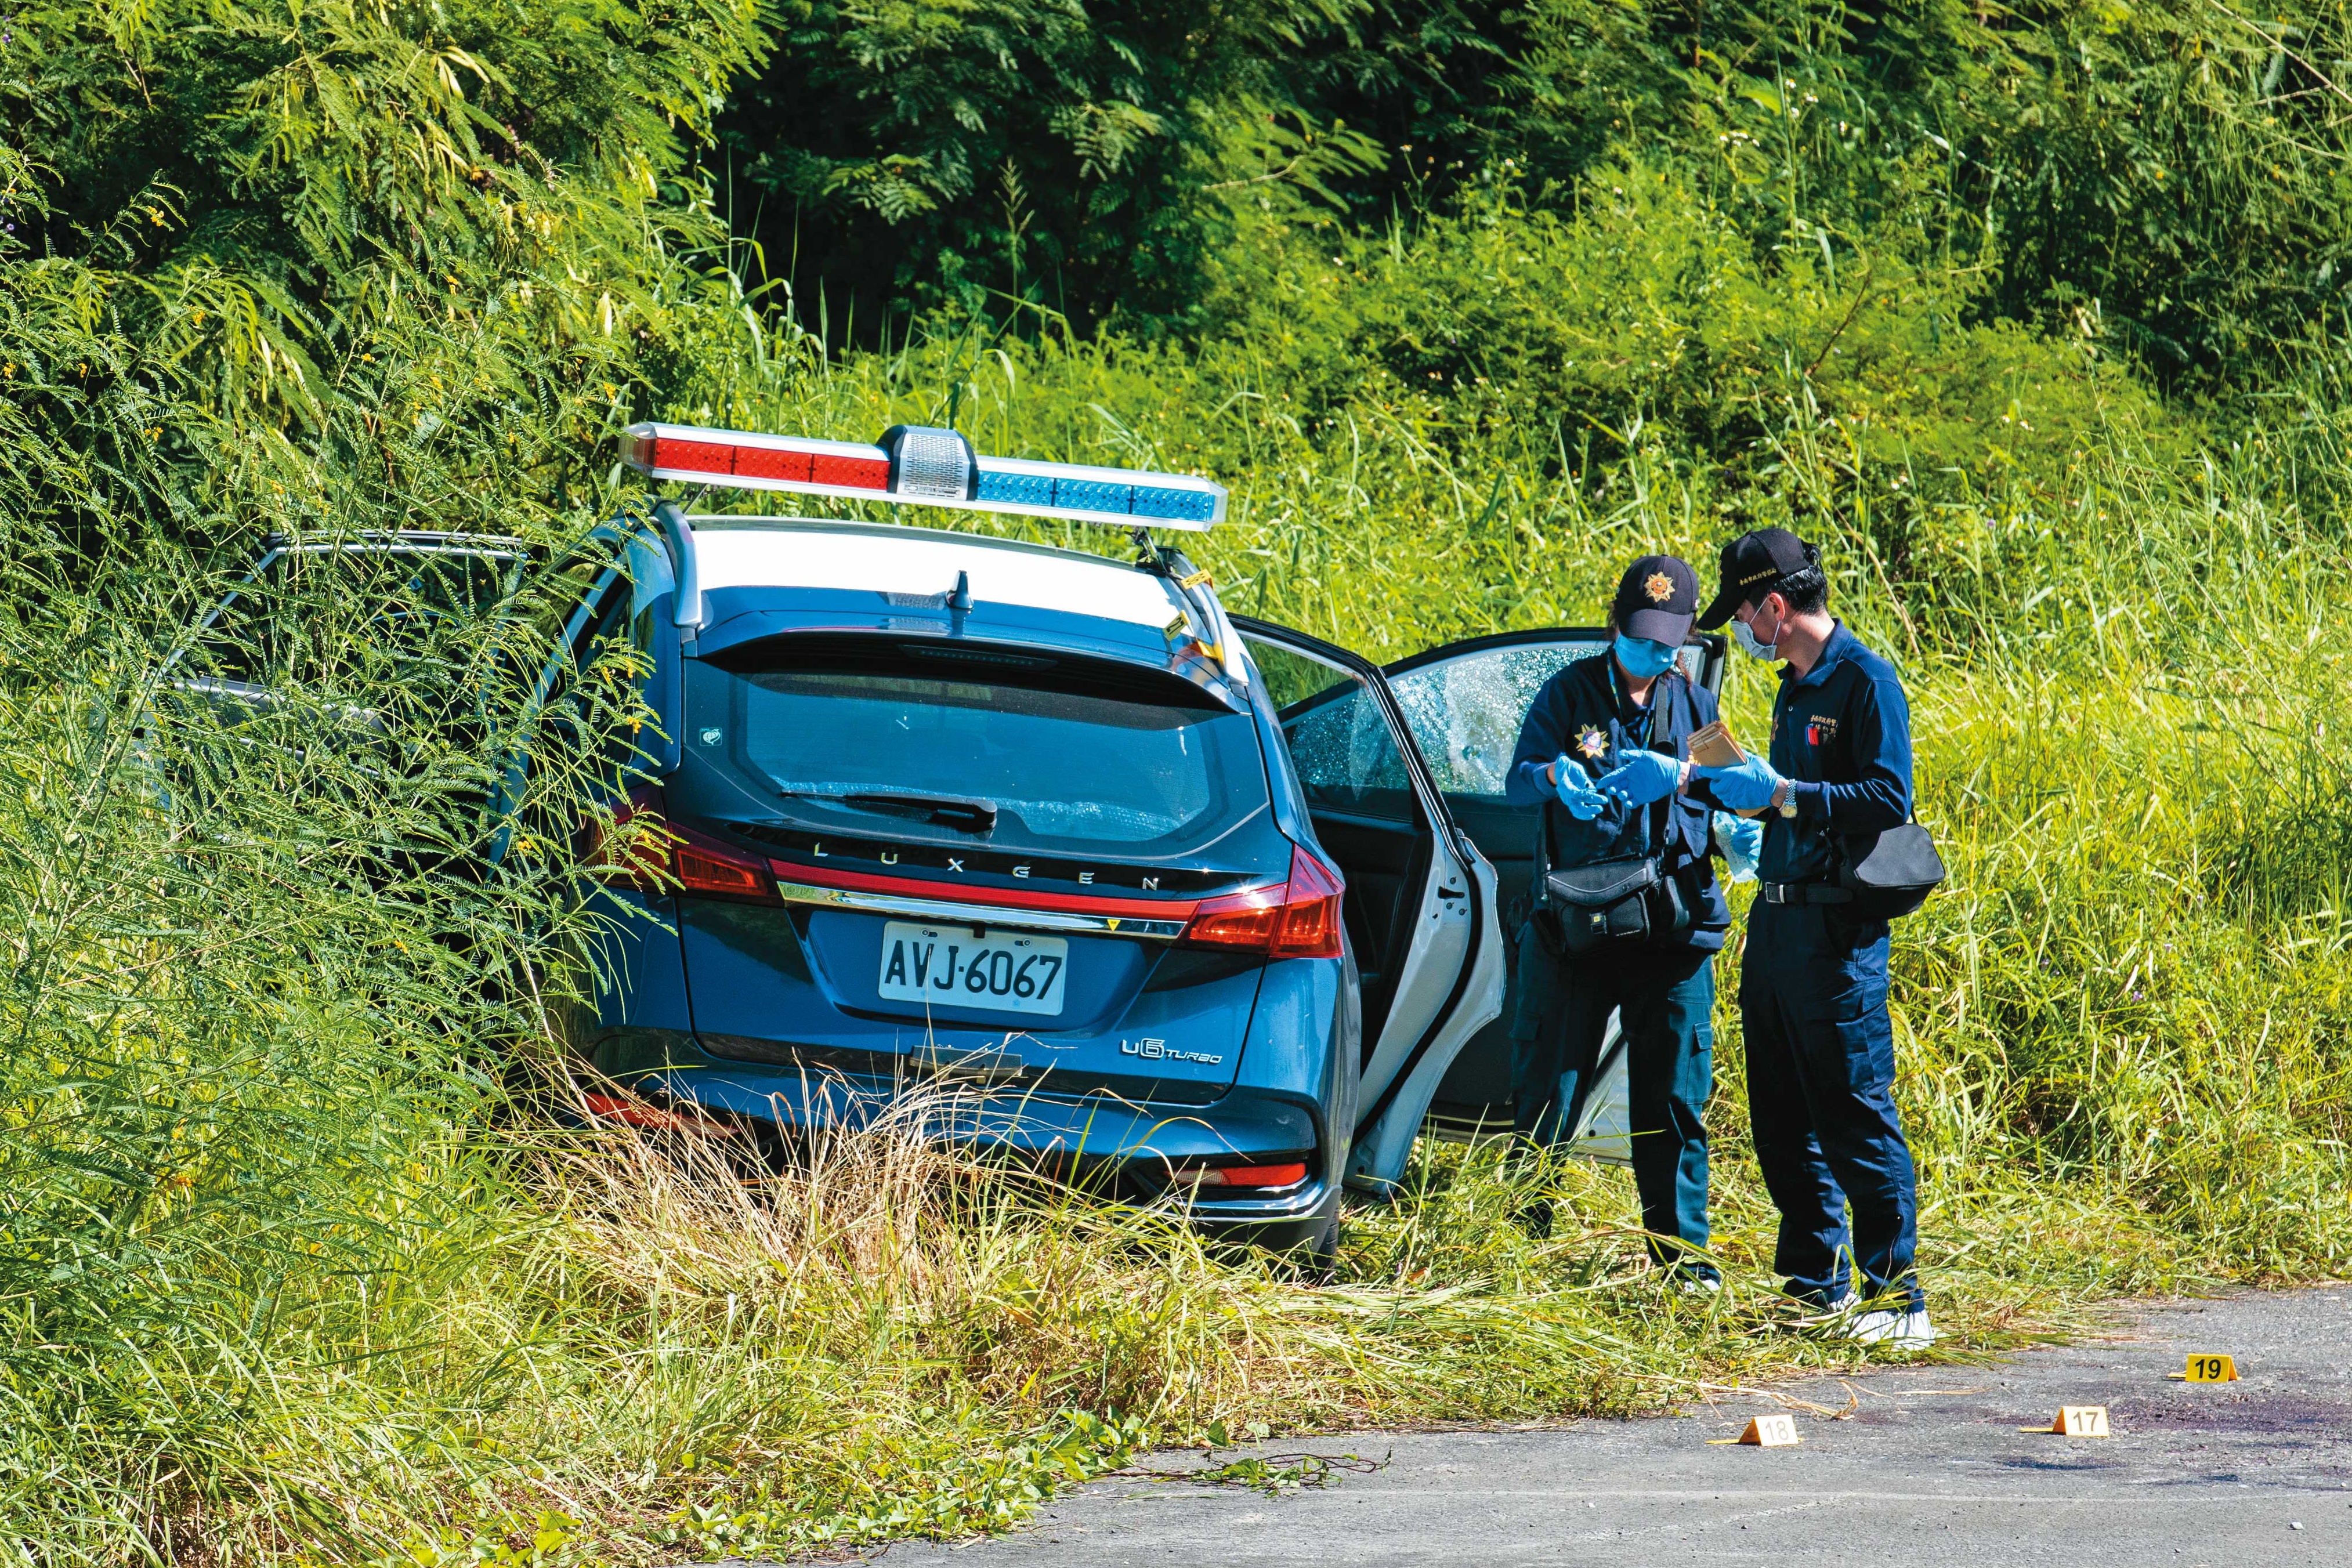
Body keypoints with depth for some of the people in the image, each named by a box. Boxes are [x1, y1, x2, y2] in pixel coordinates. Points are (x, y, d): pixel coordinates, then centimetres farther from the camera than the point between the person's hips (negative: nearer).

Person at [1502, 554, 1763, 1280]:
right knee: (1547, 1092, 0)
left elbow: (1714, 805, 12)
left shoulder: (1695, 705, 11)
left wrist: (1735, 832, -11)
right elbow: (1517, 780, -10)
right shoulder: (1570, 694, 1)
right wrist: (1555, 776, -33)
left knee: (1676, 1103, 4)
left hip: (1674, 929, 2)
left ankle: (1682, 1254, 11)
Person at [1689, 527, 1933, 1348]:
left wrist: (1782, 794, -19)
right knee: (1781, 1117, 11)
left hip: (1836, 933, -9)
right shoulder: (1795, 688, 17)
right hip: (1776, 921, 9)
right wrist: (1706, 781, 17)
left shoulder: (1865, 681, -11)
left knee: (1856, 1111, -9)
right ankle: (1817, 1286, 19)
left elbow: (1887, 800, -18)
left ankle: (1897, 1296, -8)